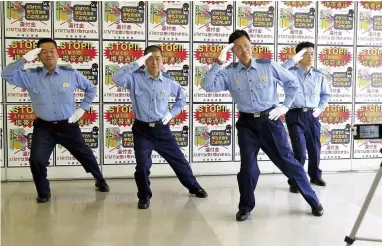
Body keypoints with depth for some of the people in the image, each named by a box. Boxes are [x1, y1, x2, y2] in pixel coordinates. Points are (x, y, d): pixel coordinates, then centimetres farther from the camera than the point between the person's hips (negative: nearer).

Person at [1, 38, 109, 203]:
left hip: (68, 126, 1)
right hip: (43, 128, 0)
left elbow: (91, 88, 8)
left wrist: (83, 108, 2)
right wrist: (25, 59, -24)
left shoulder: (71, 74, -5)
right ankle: (43, 193, 13)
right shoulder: (30, 76, -5)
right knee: (36, 160, -14)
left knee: (85, 155, 16)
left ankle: (100, 180, 44)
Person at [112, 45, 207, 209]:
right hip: (141, 130, -2)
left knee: (179, 160, 14)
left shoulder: (169, 82, -1)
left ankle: (193, 187, 36)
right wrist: (136, 63, -28)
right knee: (142, 165, -9)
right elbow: (117, 78, -28)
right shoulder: (136, 78, -8)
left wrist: (172, 113, 6)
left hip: (161, 129, 3)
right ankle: (144, 197, 14)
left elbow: (181, 98, 18)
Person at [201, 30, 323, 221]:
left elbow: (292, 82, 10)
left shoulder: (268, 66, -2)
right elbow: (207, 85, -17)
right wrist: (219, 62, -19)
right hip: (247, 124, 0)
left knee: (287, 161, 6)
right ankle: (245, 207, 22)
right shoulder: (229, 73, -3)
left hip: (270, 120, 0)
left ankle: (313, 200, 21)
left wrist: (286, 106, 6)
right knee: (248, 167, 2)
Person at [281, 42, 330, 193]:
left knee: (315, 148, 15)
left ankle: (315, 176, 37)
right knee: (299, 150, -9)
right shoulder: (291, 73, -4)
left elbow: (325, 94, 20)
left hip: (312, 116, 4)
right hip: (295, 116, -4)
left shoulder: (319, 75, 8)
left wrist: (321, 108, 5)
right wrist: (294, 59, -26)